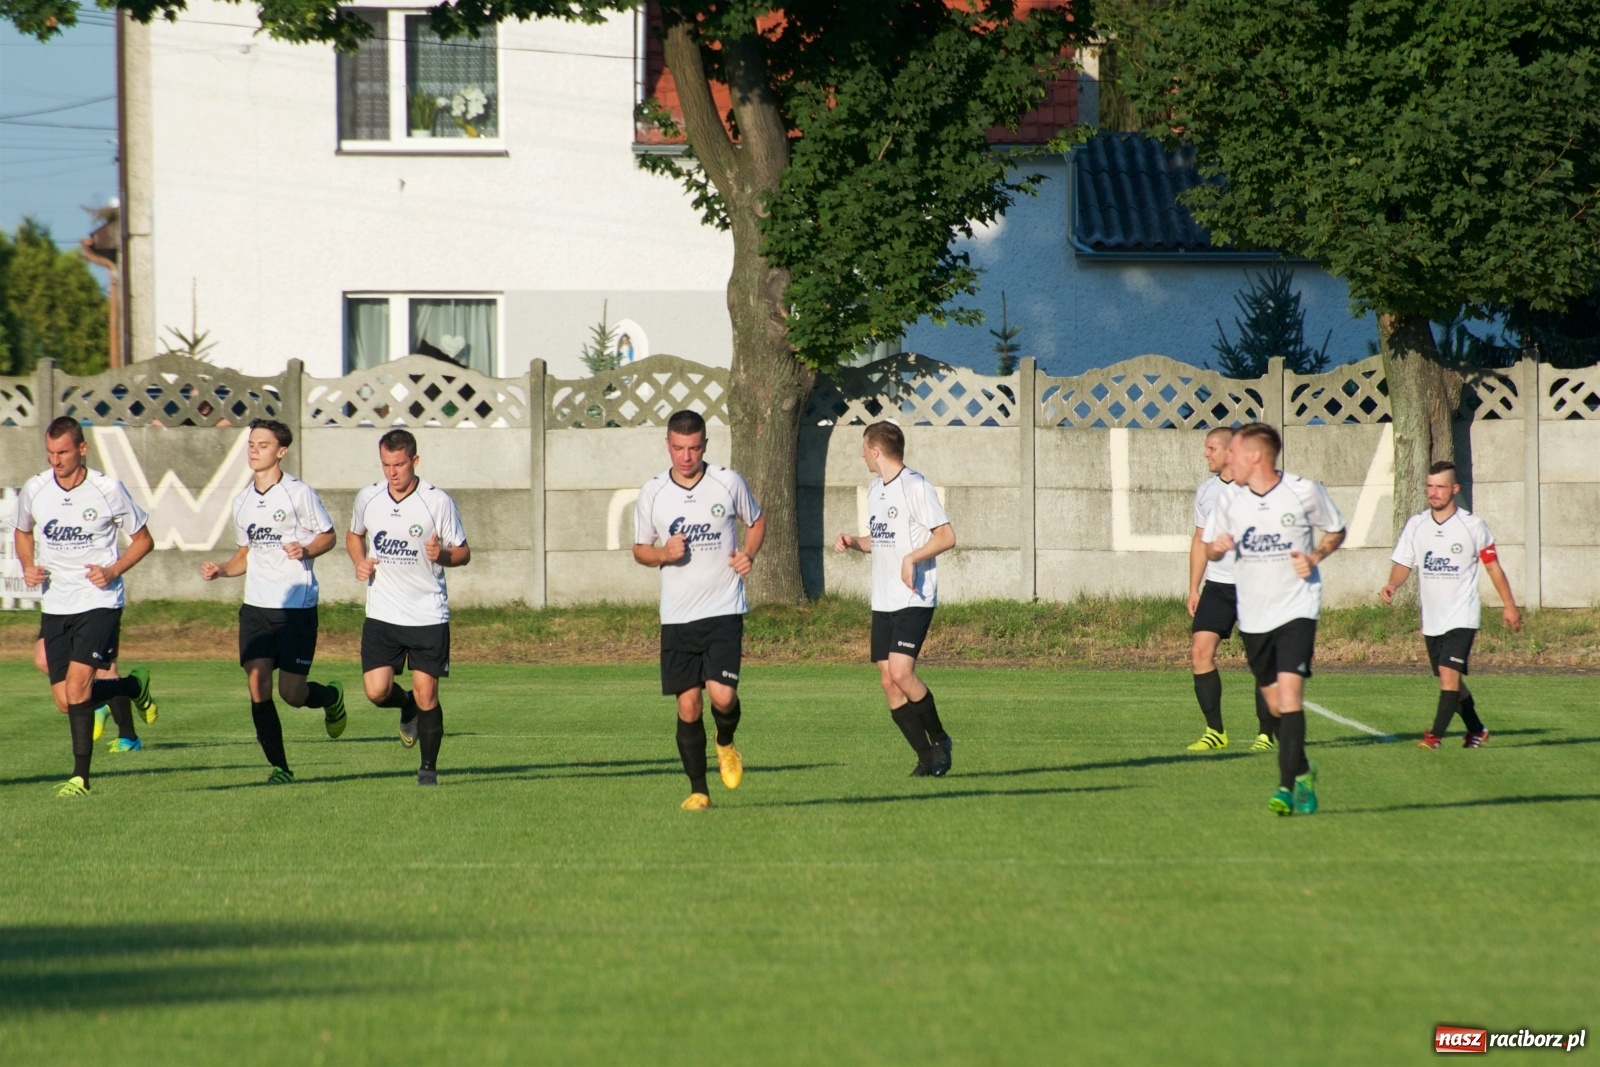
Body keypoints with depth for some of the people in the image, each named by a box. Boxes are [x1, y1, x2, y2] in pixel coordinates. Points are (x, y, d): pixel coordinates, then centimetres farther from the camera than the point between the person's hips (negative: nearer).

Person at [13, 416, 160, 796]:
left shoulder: (109, 490, -9)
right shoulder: (34, 490, 0)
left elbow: (143, 540, 2)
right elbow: (23, 533, 20)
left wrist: (113, 570, -13)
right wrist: (28, 567, 1)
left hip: (99, 602, -5)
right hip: (54, 604, 5)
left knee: (77, 686, -18)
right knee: (65, 700, 5)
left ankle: (80, 776, -6)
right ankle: (134, 686, 33)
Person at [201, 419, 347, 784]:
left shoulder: (299, 493, -6)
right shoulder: (242, 502, 12)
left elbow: (328, 535, 2)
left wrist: (306, 551, -18)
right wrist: (220, 570, 4)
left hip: (297, 606, -5)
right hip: (256, 605, 5)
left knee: (291, 693, -6)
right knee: (257, 685, -7)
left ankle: (330, 697, 30)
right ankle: (278, 766, 3)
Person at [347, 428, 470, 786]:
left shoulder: (438, 501, -8)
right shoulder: (367, 498, 2)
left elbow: (463, 552, -1)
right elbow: (354, 535, 22)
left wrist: (442, 555, -23)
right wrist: (359, 562, 2)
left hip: (429, 615, -3)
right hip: (381, 615, 3)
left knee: (426, 695, -3)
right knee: (377, 691, -8)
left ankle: (428, 767, 15)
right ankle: (408, 708, 27)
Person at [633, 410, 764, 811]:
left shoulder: (728, 482, -1)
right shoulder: (652, 492, 2)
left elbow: (757, 521, 17)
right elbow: (640, 550, 12)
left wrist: (749, 555, -3)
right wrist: (663, 554, -10)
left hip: (724, 611, -1)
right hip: (677, 616, 1)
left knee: (722, 695, -15)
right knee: (688, 705, 0)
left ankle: (726, 744, 19)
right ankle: (698, 790, 13)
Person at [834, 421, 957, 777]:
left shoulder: (916, 487, -11)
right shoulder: (875, 489, 15)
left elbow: (947, 536, -14)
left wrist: (912, 558, -25)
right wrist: (854, 542, 7)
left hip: (914, 600, -8)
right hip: (882, 601, 8)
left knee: (901, 673, -19)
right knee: (888, 681, 2)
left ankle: (939, 740, 1)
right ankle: (927, 758, 9)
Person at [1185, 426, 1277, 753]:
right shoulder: (1205, 491, 11)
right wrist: (1194, 589, 13)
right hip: (1216, 586, 5)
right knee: (1200, 650, -8)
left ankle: (1267, 733, 8)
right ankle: (1215, 731, -1)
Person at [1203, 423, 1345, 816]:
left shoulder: (1305, 492, -7)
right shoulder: (1230, 502, 2)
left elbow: (1336, 531, 8)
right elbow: (1209, 547, 14)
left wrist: (1315, 557, -10)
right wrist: (1217, 546, -10)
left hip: (1297, 609, -4)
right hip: (1253, 616, 4)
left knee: (1289, 692, -19)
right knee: (1275, 704, 10)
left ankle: (1288, 785, -21)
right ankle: (1302, 771, 31)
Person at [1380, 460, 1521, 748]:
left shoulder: (1473, 526, -5)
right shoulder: (1416, 525, 4)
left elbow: (1492, 566, 3)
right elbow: (1403, 563, 5)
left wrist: (1509, 605, 5)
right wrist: (1392, 585, -17)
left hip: (1462, 616, -5)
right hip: (1431, 618, 5)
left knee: (1449, 673, -18)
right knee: (1451, 680, 13)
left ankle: (1435, 735, -19)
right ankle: (1476, 730, 30)